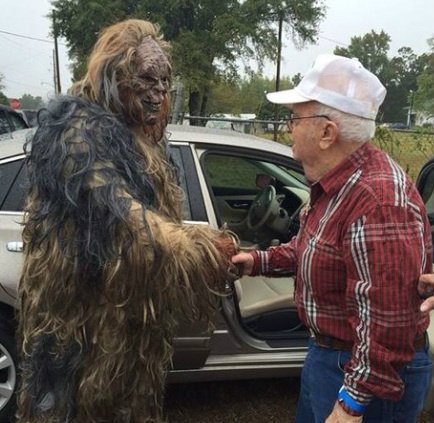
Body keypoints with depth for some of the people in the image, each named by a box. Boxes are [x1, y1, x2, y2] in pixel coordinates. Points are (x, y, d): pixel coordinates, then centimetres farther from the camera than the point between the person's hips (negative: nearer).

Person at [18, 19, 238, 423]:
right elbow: (118, 215, -30)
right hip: (85, 305, -8)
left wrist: (199, 243, 6)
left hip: (133, 305, 9)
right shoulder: (77, 128, -18)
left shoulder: (141, 134, 12)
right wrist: (203, 250, -33)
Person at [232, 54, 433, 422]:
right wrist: (260, 261, 7)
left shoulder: (377, 202, -32)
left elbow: (388, 323, -32)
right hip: (327, 353, 10)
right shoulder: (336, 181, 3)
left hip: (368, 374, -10)